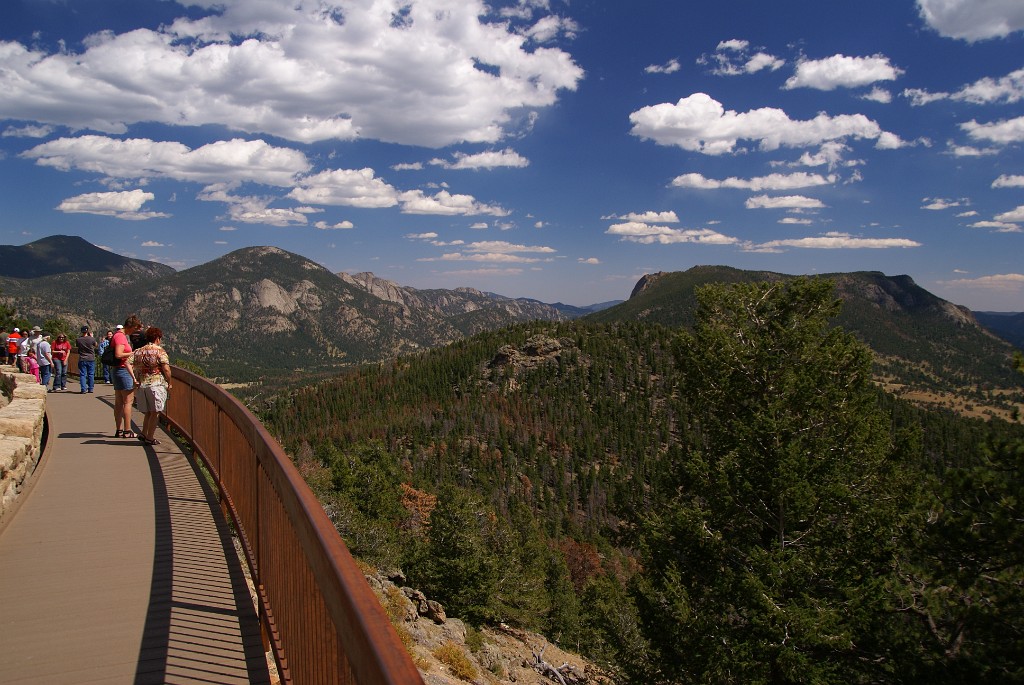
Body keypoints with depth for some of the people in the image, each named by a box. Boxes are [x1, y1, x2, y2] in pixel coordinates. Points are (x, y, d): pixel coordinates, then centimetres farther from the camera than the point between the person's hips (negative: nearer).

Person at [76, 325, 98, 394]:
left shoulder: (78, 339, -8)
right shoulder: (92, 339, -11)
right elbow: (95, 345, 10)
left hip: (82, 359, 0)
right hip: (91, 359, 0)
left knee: (82, 375, 3)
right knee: (91, 374, 9)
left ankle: (83, 389, -3)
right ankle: (90, 389, 13)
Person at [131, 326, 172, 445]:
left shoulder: (138, 351, 11)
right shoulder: (160, 351, -7)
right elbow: (166, 369, -13)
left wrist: (135, 379, 5)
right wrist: (169, 383, -1)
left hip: (141, 385, 6)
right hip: (156, 384, -6)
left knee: (148, 412, 18)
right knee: (155, 412, 1)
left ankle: (144, 434, 14)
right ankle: (149, 438, 1)